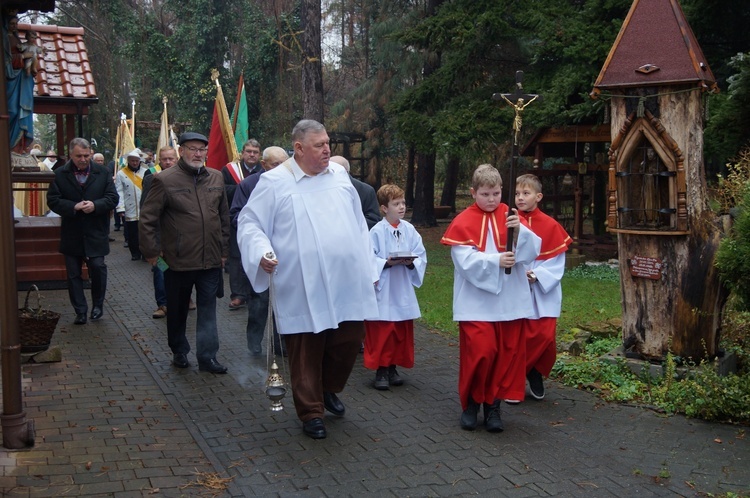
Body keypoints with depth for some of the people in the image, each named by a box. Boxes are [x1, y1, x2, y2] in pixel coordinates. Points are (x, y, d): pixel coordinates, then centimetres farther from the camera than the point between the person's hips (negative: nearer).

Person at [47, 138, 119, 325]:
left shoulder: (102, 173, 2)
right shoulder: (60, 174, 1)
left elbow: (112, 198, -1)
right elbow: (53, 200, -3)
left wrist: (95, 205, -18)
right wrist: (74, 207, -18)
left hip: (96, 233, -1)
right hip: (71, 235, 1)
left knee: (97, 267, -8)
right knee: (73, 274, 6)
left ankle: (97, 305, 14)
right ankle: (80, 311, 15)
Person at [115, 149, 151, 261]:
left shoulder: (146, 172, 4)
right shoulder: (121, 174, 1)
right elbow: (119, 192, -4)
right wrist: (120, 208, -12)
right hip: (130, 211, 0)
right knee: (132, 234, 5)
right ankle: (135, 253, 18)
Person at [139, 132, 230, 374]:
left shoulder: (216, 178, 7)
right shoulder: (165, 180, -7)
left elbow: (224, 216, 14)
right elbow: (147, 218, -5)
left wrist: (224, 249, 13)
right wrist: (151, 251, -6)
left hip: (211, 259, 3)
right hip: (178, 260, -3)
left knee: (208, 309, 3)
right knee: (177, 309, 13)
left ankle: (207, 357, 10)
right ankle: (179, 352, 31)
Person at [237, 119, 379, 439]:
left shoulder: (340, 176, 9)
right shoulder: (274, 182, -5)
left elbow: (358, 224, 16)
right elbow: (249, 223, -2)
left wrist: (368, 268, 14)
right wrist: (261, 253, -21)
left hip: (346, 285, 4)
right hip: (303, 290, -4)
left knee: (350, 341, 9)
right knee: (306, 353, 5)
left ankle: (328, 389, 37)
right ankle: (311, 412, 22)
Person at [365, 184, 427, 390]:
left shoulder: (410, 230, 2)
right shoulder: (377, 231, -10)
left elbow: (421, 256, 3)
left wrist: (412, 263, -16)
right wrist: (386, 263, -22)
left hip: (403, 291, 5)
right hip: (383, 291, -4)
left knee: (402, 332, 12)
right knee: (381, 333, 0)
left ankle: (393, 368, 25)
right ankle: (381, 371, 11)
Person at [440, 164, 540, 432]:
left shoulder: (509, 216, 7)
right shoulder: (463, 222, -3)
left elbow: (533, 250, -2)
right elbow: (465, 260, -13)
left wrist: (520, 230, -20)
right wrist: (495, 261, -26)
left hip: (509, 300, 4)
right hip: (476, 301, -3)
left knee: (508, 353, 5)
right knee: (479, 352, -8)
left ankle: (493, 405, 18)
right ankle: (470, 404, 13)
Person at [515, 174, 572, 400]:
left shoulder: (550, 225, -3)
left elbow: (557, 262, -3)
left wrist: (537, 276, -15)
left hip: (542, 292, 0)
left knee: (545, 338, -5)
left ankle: (535, 374, 22)